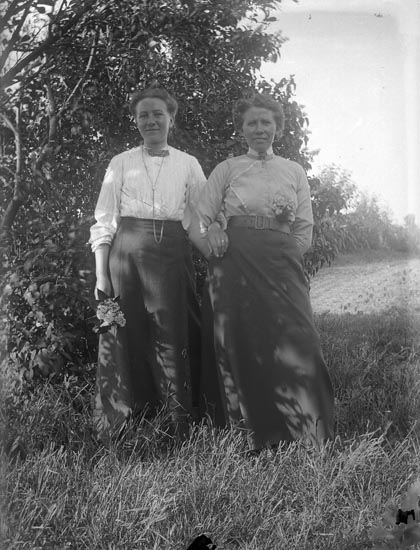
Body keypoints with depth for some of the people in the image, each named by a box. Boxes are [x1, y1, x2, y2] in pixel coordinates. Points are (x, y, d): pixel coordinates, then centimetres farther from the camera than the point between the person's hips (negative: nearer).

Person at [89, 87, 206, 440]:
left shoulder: (188, 164, 10)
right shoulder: (121, 163, 8)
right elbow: (104, 221, 5)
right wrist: (101, 275, -2)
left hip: (173, 252, 0)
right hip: (128, 252, 0)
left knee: (174, 335, 0)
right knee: (128, 334, 1)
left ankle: (182, 423, 10)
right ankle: (121, 421, 15)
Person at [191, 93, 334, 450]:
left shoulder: (294, 172, 15)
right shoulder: (226, 170, 11)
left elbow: (305, 230, 12)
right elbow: (199, 220, 9)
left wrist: (281, 256, 1)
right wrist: (212, 236, -8)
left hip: (283, 268, 1)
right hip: (235, 267, 0)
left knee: (294, 345, -7)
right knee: (241, 346, 1)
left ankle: (307, 434, 4)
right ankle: (251, 437, 11)